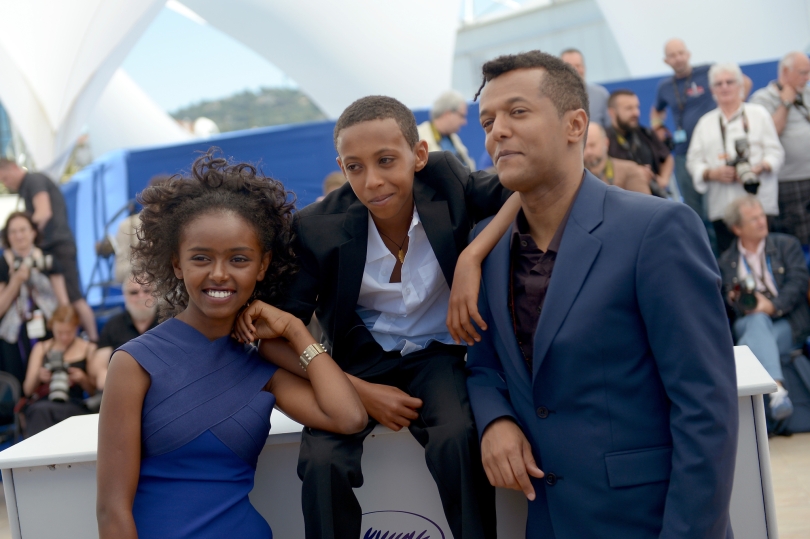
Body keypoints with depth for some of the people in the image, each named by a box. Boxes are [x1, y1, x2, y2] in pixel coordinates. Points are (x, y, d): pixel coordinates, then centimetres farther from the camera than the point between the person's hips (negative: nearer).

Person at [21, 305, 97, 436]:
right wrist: (38, 377, -7)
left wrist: (83, 379, -9)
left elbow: (94, 391, 12)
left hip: (74, 405, -1)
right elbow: (27, 390, 14)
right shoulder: (41, 348, 17)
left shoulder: (88, 349, 13)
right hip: (41, 402, 1)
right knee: (41, 410, -37)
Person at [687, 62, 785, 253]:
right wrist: (712, 173, -8)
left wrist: (759, 167, -14)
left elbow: (775, 152, 7)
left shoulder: (758, 113, 13)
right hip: (722, 207, 2)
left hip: (759, 202, -2)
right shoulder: (705, 122, 19)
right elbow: (693, 160, 13)